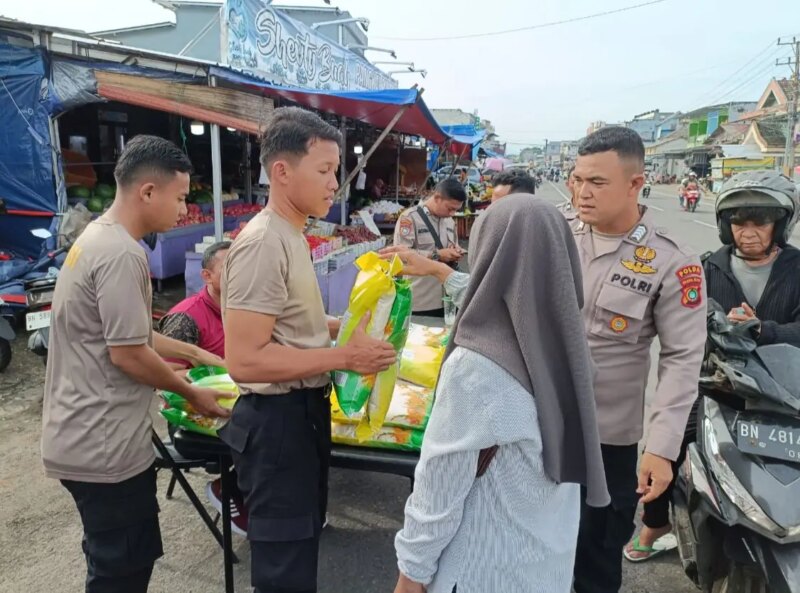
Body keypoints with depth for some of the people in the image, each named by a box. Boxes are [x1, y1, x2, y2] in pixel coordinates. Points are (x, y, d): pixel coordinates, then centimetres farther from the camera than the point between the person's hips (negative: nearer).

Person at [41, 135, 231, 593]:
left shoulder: (97, 238, 10)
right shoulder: (122, 255, -23)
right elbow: (128, 353, -22)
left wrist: (197, 355, 15)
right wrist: (190, 393, -7)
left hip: (86, 438, 10)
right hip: (104, 447, -10)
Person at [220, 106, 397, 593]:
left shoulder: (291, 235, 10)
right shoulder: (263, 243, -22)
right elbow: (244, 360, -27)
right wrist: (344, 356, -24)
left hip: (304, 410, 10)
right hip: (277, 419, -10)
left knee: (302, 544, 27)